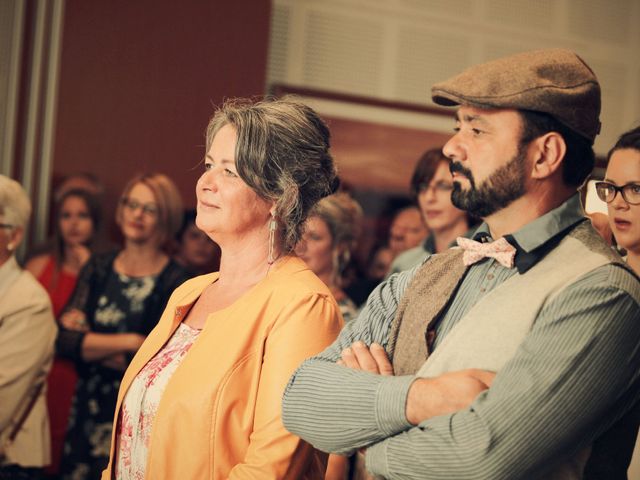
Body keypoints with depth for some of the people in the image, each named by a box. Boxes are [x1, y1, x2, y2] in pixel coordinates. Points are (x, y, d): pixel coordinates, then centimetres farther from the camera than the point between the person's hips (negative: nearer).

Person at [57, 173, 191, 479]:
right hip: (86, 410, 4)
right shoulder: (99, 268, 5)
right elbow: (64, 341, -4)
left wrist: (91, 344, -7)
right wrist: (128, 342, -15)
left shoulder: (175, 283, -10)